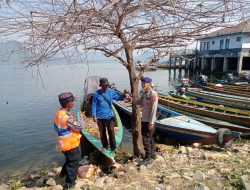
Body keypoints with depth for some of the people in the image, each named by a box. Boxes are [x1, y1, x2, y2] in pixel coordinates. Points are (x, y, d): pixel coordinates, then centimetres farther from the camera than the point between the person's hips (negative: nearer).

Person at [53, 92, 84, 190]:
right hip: (71, 144, -9)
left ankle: (63, 173, 53)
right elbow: (79, 127, -23)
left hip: (64, 143, 9)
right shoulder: (66, 117, -32)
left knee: (69, 159, 31)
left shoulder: (58, 112, -3)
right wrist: (82, 118, -6)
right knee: (74, 162, 11)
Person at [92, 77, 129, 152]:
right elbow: (94, 105, -4)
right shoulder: (96, 94, -10)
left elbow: (118, 98, 9)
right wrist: (94, 116, -8)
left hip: (110, 116, 1)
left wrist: (124, 94, -7)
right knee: (102, 132, 13)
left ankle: (113, 147, 14)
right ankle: (105, 146, 31)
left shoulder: (111, 91, -3)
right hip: (100, 117, -1)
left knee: (111, 132, 1)